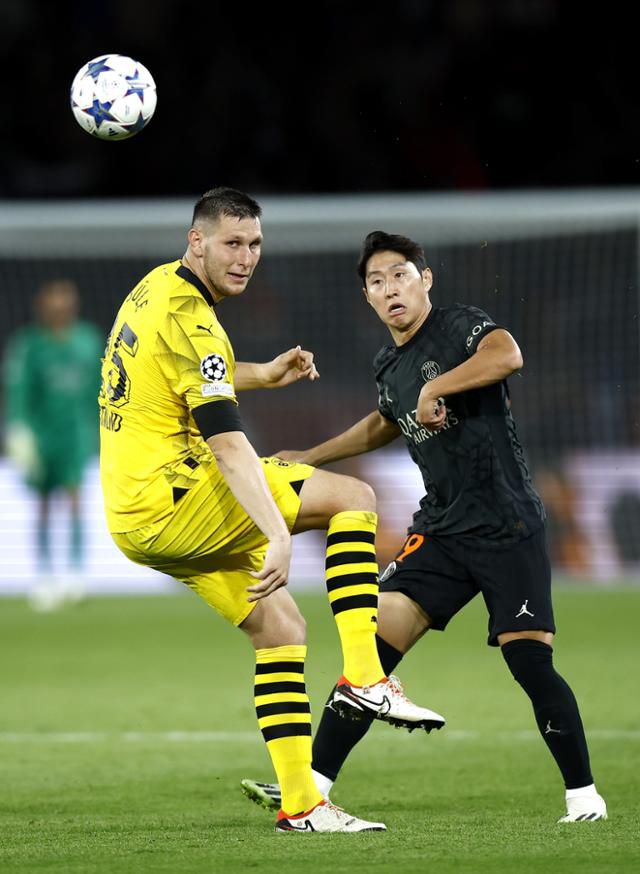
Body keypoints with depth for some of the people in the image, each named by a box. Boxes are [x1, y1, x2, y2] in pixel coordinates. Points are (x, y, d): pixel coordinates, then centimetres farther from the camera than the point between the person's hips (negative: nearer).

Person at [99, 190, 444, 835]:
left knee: (278, 625, 11)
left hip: (133, 513, 9)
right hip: (171, 500, -9)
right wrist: (277, 534, -33)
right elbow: (227, 446, -26)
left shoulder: (157, 287, 14)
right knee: (354, 496, -8)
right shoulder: (189, 321, -17)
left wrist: (264, 374, 22)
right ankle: (363, 678, -14)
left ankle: (300, 804, 7)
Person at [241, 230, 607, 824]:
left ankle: (583, 795, 5)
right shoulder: (387, 366, 13)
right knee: (376, 643, -5)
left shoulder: (460, 325, -9)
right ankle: (313, 785, -6)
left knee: (529, 662, -11)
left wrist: (435, 389, -30)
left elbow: (507, 356, -33)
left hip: (507, 525, -6)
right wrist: (308, 458, 38)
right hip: (441, 527, 6)